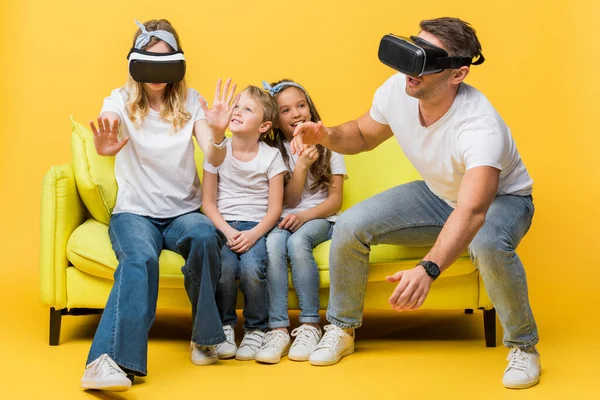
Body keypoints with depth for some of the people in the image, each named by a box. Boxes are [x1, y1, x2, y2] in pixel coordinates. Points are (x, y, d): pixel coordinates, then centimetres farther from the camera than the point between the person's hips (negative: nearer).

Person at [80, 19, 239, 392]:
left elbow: (215, 160, -9)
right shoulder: (122, 100, -1)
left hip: (184, 210, 2)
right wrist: (104, 146, -51)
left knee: (205, 236, -33)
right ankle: (110, 361, -43)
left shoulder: (190, 101, 4)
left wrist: (217, 133, -33)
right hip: (134, 211, -1)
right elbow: (107, 133, -24)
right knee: (140, 257, -35)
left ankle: (206, 337, -16)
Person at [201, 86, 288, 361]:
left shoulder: (271, 157, 1)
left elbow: (275, 208, -1)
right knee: (225, 266, -30)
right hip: (223, 225, 1)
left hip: (256, 227, -1)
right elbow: (208, 202, 3)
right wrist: (227, 231, -12)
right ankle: (224, 326, -5)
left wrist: (254, 234, -17)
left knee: (251, 268, -30)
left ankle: (256, 329, -4)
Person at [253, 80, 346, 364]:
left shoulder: (326, 145, 6)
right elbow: (289, 200, 1)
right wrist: (302, 164, -13)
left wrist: (305, 215, -18)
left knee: (298, 241, -35)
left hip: (320, 218, -1)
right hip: (285, 218, 1)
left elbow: (335, 199, 0)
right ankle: (278, 328, -34)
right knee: (272, 244, -34)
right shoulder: (274, 151, 7)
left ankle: (310, 325, -27)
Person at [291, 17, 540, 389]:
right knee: (351, 226, -15)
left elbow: (471, 212, -51)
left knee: (488, 245, -41)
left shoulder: (480, 127, -39)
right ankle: (342, 329, 9)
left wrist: (428, 269, -66)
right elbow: (363, 135, 1)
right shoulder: (397, 90, -20)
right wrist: (326, 135, -22)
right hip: (437, 194, 5)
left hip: (500, 199, -5)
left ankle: (523, 345, -12)